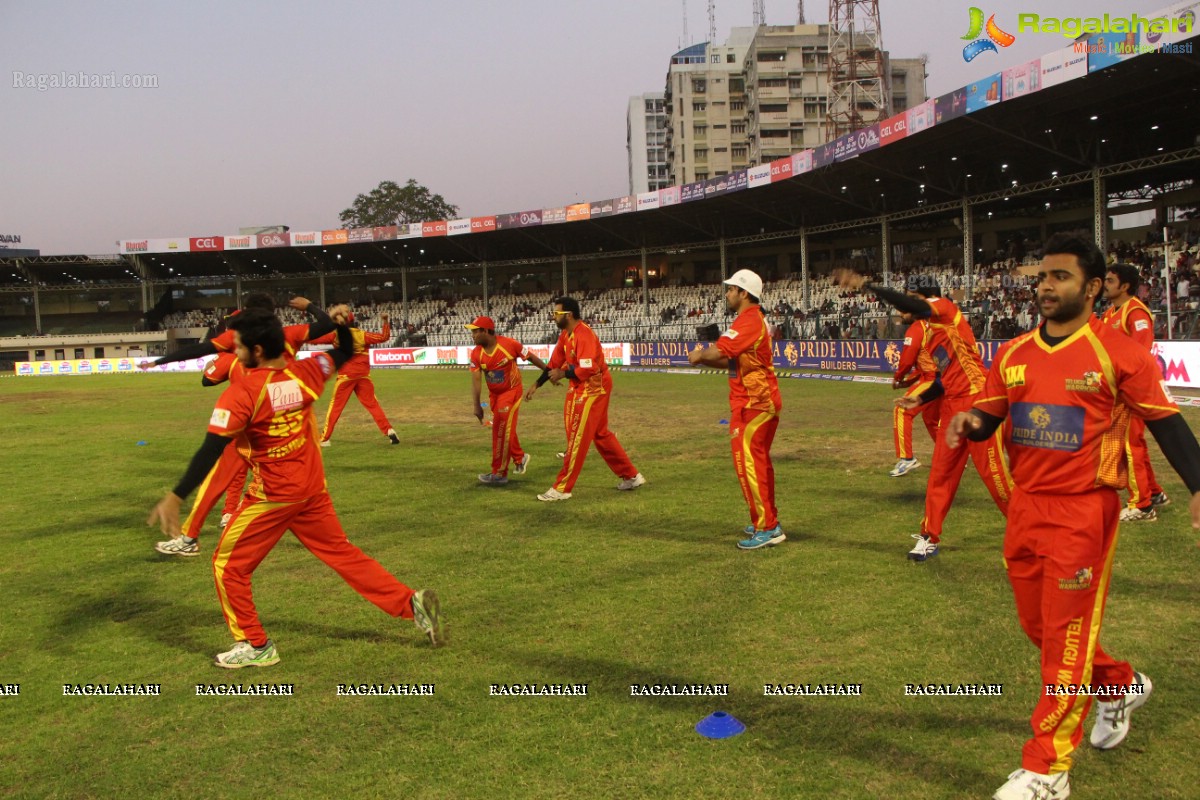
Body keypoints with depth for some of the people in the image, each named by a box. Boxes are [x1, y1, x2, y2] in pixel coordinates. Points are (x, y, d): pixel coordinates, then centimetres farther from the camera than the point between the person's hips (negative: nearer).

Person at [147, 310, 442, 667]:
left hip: (272, 497, -6)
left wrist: (175, 497, -15)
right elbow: (345, 353, 16)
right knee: (343, 553, 17)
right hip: (314, 490, 6)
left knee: (228, 564, 11)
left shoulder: (241, 392, -17)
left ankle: (255, 645, 16)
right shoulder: (303, 374, -2)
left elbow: (211, 451, -19)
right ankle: (411, 602, 12)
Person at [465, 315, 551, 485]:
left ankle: (499, 474, -6)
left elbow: (530, 357, -10)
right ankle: (519, 457, 41)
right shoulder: (476, 354, -10)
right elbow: (476, 380, -12)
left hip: (512, 391, -5)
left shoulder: (509, 344, -21)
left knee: (501, 428, -12)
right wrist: (477, 406, -18)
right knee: (505, 429, 16)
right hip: (494, 394, 5)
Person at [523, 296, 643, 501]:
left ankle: (562, 489, 4)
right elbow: (554, 363, 11)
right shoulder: (565, 334, 7)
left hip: (592, 389, -10)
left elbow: (587, 369, -30)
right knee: (600, 434, 17)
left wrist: (563, 374, -17)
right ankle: (631, 476, 26)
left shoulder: (584, 335, -24)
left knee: (577, 438, -4)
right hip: (581, 388, 10)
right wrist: (536, 385, 8)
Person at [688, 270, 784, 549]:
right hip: (765, 402, 11)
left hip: (753, 405, -11)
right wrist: (704, 358, 3)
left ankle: (766, 529, -5)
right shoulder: (756, 320, 18)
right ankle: (769, 522, 27)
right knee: (760, 463, 18)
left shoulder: (748, 321, -16)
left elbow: (718, 351, -27)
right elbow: (733, 360, 17)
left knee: (747, 464, -8)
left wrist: (698, 355, -6)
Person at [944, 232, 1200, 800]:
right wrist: (968, 423, -10)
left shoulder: (1117, 352, -8)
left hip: (1084, 510, -6)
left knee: (1066, 634, -1)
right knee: (1037, 626, 17)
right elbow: (987, 417, 13)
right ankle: (1120, 685, 45)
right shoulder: (1012, 354, 7)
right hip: (1025, 507, 6)